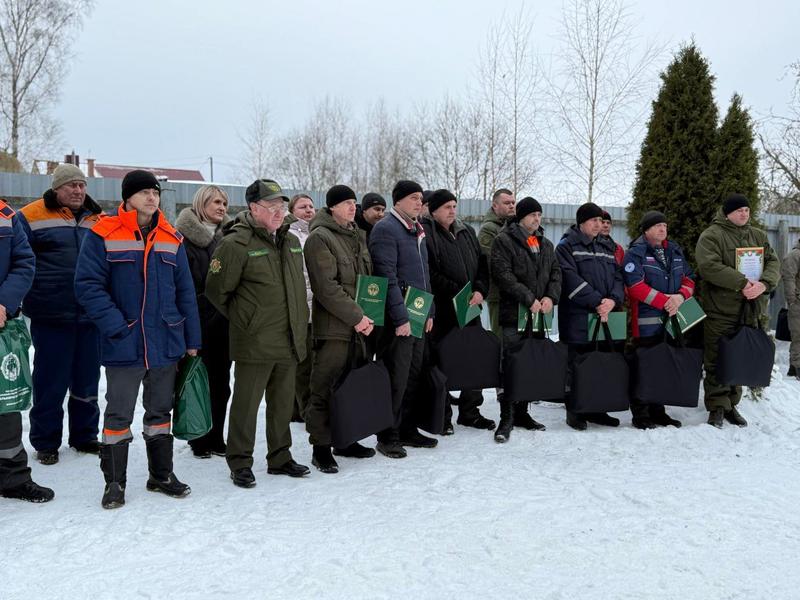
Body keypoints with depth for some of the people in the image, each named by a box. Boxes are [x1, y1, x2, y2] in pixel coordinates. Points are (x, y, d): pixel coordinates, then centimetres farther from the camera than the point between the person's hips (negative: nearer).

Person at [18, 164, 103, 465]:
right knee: (51, 382, 2)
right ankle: (46, 442, 16)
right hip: (51, 317, -4)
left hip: (91, 316, 4)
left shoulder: (97, 220, 12)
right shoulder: (31, 217, -1)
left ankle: (84, 435, 25)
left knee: (87, 381, 12)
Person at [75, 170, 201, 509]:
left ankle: (162, 474, 29)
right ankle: (114, 482, 20)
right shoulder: (103, 235, -7)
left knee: (160, 411, 16)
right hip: (123, 346, -4)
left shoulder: (171, 239, 7)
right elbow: (87, 285, -10)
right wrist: (116, 325, -18)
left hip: (166, 343, 4)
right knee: (119, 414, 5)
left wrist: (192, 340, 6)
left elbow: (185, 292, 8)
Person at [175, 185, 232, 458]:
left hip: (223, 323, 6)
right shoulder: (185, 239, -7)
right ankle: (200, 440, 14)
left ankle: (216, 440, 20)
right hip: (199, 324, -5)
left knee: (220, 383, 10)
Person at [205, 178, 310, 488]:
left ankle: (280, 457, 29)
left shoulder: (292, 241, 12)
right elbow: (216, 291, -7)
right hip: (254, 343, -7)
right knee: (246, 404, 2)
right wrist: (242, 319, -2)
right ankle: (240, 463, 16)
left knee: (283, 403, 16)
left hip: (289, 342, 7)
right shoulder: (236, 244, -12)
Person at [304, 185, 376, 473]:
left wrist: (368, 315, 8)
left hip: (359, 326, 8)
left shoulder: (358, 236, 16)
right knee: (324, 390, -2)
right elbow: (327, 288, -16)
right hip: (332, 327, -8)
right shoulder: (320, 238, -8)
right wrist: (357, 316, -16)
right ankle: (321, 447, 7)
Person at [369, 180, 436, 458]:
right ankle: (388, 437, 7)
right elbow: (387, 277, -18)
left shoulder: (417, 231, 17)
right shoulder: (386, 229, -11)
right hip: (397, 320, -9)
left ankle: (407, 430, 24)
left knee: (413, 377, 13)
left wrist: (429, 311, 17)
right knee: (396, 380, -4)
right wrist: (401, 317, -20)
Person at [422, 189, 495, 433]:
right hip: (441, 310, -6)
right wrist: (456, 291, -16)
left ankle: (469, 410, 23)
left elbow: (482, 264, 16)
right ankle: (442, 415, 12)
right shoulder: (426, 233, -6)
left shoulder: (467, 232, 17)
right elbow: (429, 272, -14)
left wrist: (480, 290, -1)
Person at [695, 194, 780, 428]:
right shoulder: (711, 235, -4)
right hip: (720, 310, -5)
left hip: (752, 310, 6)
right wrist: (742, 283, -21)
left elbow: (773, 263, 10)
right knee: (717, 360, -2)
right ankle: (717, 407, 7)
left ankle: (731, 405, 22)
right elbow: (709, 266, -18)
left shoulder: (758, 236, 16)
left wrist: (764, 283, -12)